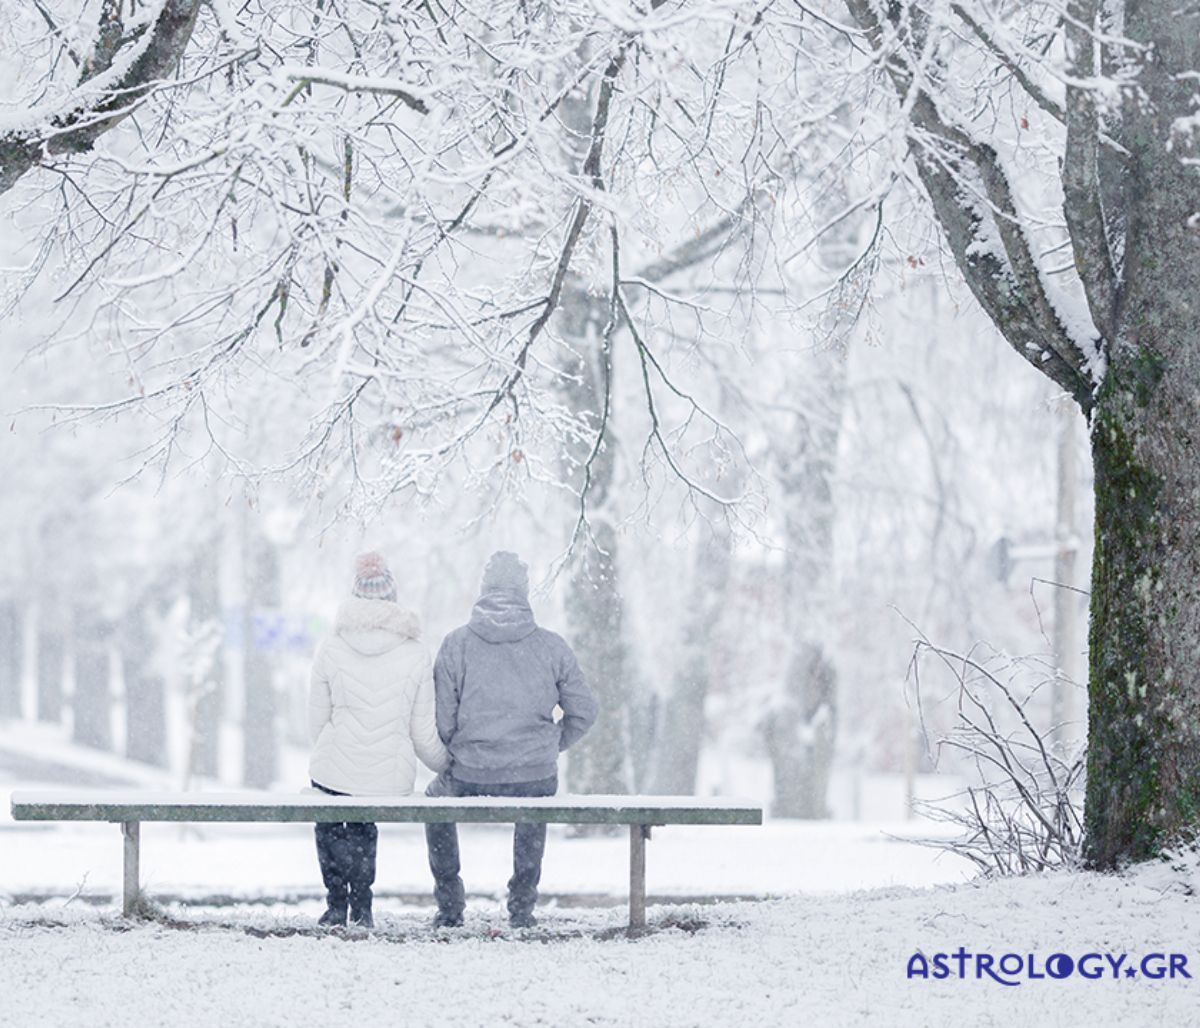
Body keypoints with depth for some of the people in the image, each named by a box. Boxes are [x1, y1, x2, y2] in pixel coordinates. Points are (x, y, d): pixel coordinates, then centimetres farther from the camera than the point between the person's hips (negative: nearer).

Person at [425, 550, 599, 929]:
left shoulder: (456, 644, -6)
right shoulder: (551, 646, -3)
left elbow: (440, 722, -6)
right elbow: (584, 711, 3)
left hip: (470, 782, -1)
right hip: (537, 778, 1)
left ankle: (449, 905, 31)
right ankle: (522, 905, 35)